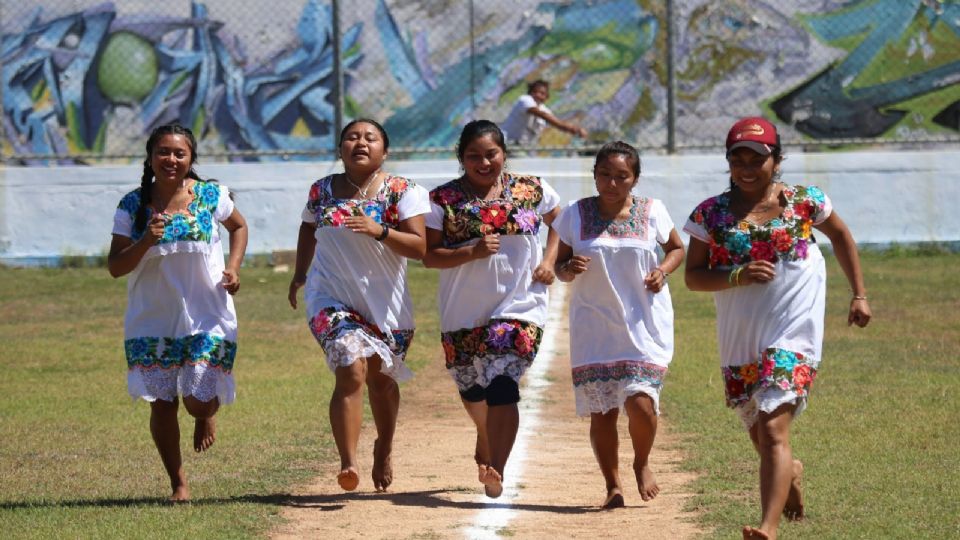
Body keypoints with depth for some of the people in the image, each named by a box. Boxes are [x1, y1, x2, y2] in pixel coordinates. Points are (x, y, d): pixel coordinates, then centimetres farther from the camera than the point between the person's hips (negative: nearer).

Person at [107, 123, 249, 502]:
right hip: (151, 323, 1)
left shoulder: (211, 196, -4)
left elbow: (239, 227, 16)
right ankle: (179, 484, 18)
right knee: (162, 404, 0)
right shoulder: (132, 206, -4)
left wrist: (233, 268, 0)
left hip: (206, 318, -1)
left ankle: (207, 415, 30)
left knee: (198, 400, -10)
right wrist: (145, 242, -22)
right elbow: (115, 267, -4)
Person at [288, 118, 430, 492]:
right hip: (332, 299, -1)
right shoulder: (322, 191, 2)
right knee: (351, 371, -20)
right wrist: (300, 274, 16)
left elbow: (419, 246, -15)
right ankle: (348, 464, -26)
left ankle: (384, 450, 42)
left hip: (386, 303, 1)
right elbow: (308, 229, 23)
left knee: (381, 378, 16)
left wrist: (379, 231, -29)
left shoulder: (402, 192, -5)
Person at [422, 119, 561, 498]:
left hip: (519, 305, -2)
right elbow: (429, 256, -5)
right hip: (464, 311, 2)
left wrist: (549, 261, 4)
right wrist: (472, 252, -20)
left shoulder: (532, 191, 2)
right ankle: (488, 440, 47)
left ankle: (496, 470, -19)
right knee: (471, 388, 15)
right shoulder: (444, 200, -2)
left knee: (501, 383, -18)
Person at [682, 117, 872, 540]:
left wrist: (859, 294, 15)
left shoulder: (805, 202, 0)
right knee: (760, 436, 17)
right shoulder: (711, 213, 1)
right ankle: (790, 472, 52)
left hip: (792, 335, -3)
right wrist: (738, 275, -18)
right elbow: (693, 276, 0)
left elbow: (840, 236, 18)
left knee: (773, 429, -19)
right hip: (739, 341, 3)